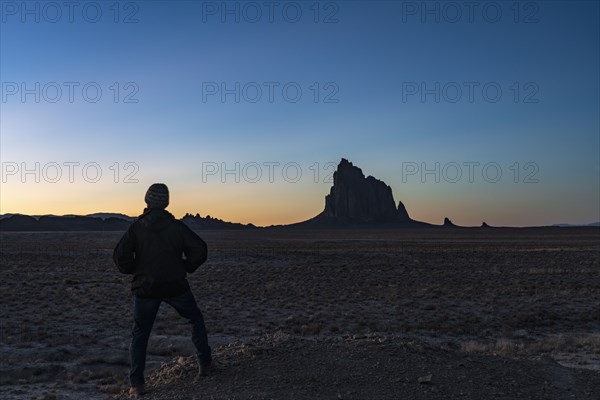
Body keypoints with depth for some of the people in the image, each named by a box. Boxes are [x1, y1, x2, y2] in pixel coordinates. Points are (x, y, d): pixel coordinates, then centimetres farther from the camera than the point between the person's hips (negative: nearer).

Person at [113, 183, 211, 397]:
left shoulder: (136, 227, -3)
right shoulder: (176, 226, -3)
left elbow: (120, 256, -11)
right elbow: (200, 249, -10)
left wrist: (134, 270, 8)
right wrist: (186, 267, 5)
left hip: (145, 289, 0)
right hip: (176, 287, 0)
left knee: (140, 334, 14)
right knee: (196, 320, 21)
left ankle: (136, 384, 11)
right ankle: (204, 364, 25)